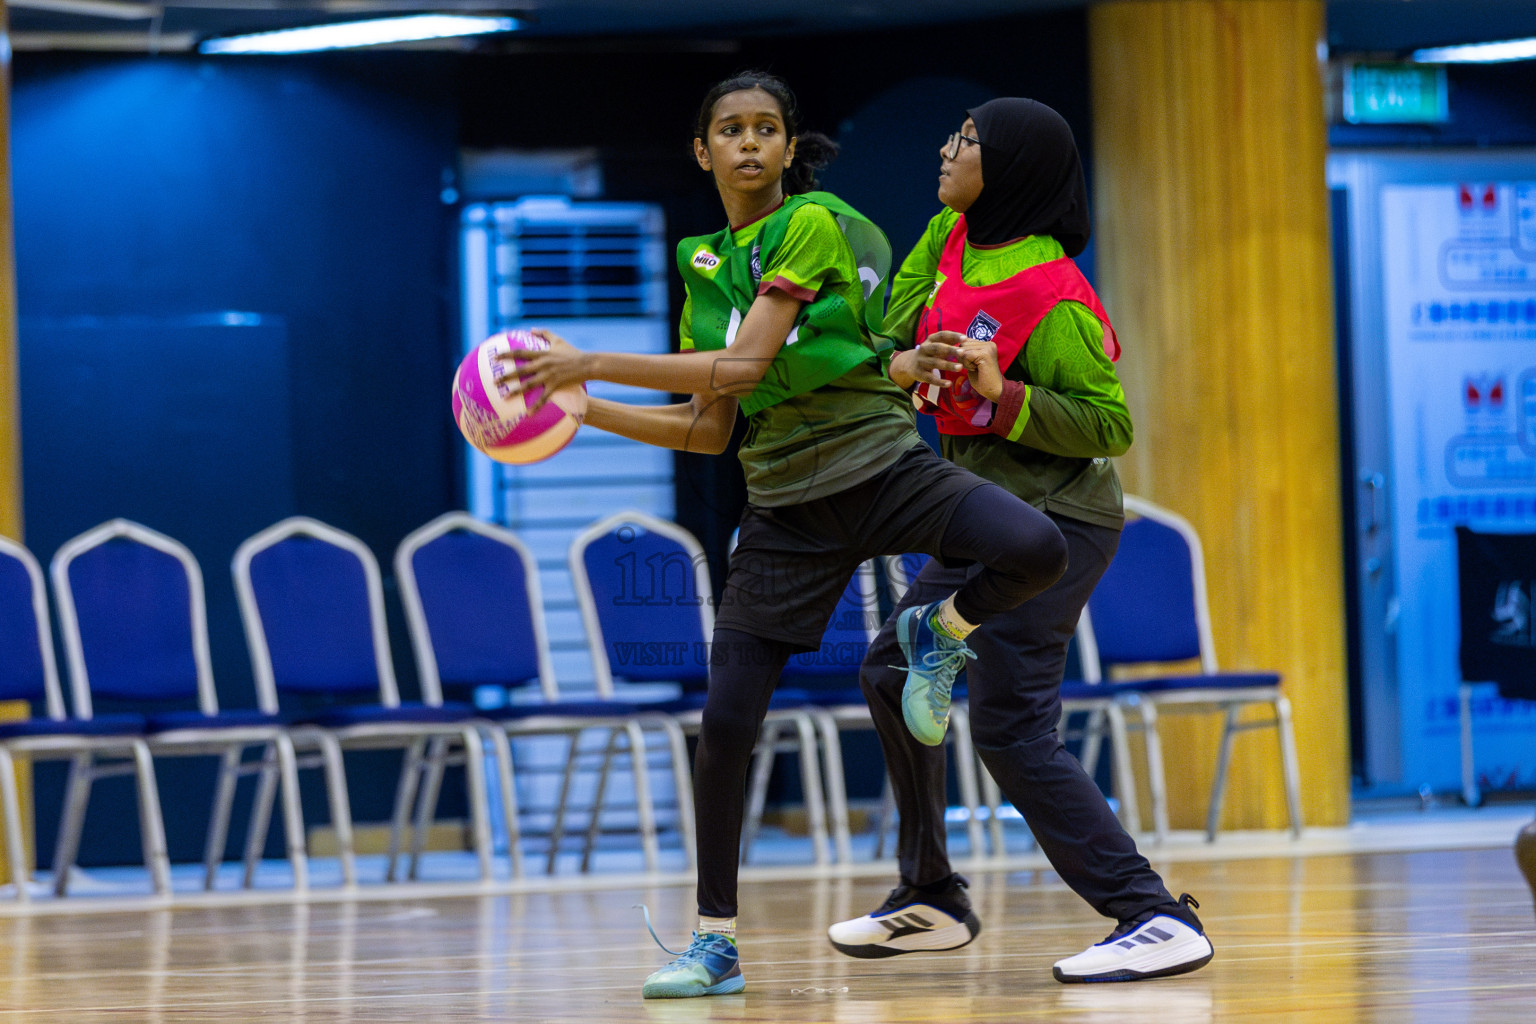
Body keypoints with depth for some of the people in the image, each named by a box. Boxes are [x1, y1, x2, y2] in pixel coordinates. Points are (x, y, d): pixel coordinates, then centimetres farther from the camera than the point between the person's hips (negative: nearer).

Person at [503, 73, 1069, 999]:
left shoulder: (814, 227, -8)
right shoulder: (707, 269, 12)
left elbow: (742, 365, -17)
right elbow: (705, 430, 15)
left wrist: (590, 364, -15)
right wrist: (580, 409, 6)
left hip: (884, 468, -5)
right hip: (785, 501, 5)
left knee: (1036, 550, -32)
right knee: (726, 719, -5)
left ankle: (941, 634, 1)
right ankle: (717, 942, 8)